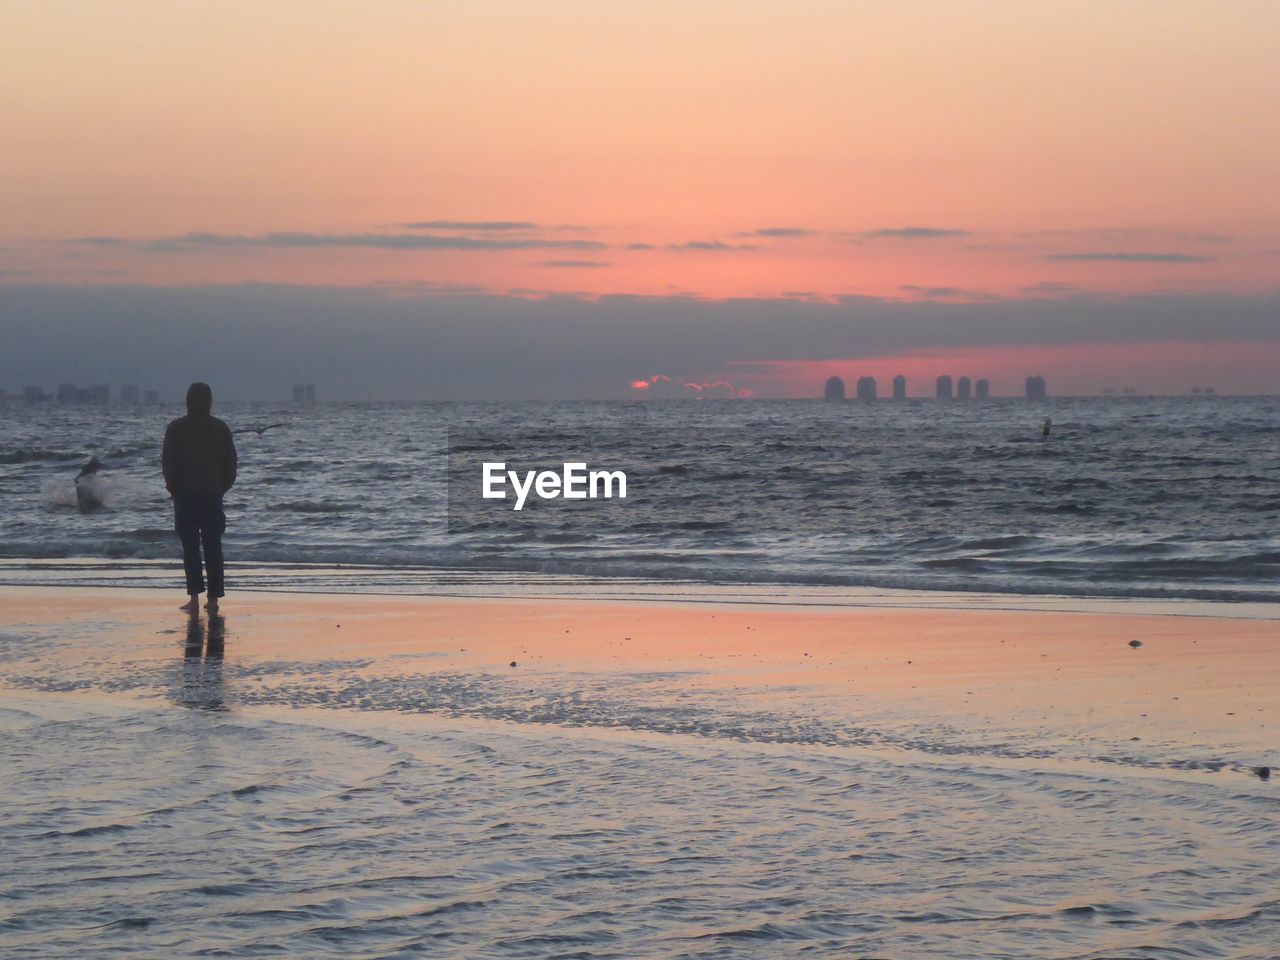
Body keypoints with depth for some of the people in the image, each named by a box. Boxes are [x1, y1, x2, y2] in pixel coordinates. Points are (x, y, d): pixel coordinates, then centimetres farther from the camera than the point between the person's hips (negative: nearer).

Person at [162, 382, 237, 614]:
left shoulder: (176, 428, -4)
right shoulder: (220, 428, 4)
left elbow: (168, 462, -3)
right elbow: (230, 462, 5)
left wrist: (173, 488, 8)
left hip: (185, 494, -2)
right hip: (213, 495, 2)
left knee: (190, 547, 0)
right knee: (213, 547, 5)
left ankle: (194, 597, -8)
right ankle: (213, 599, 2)